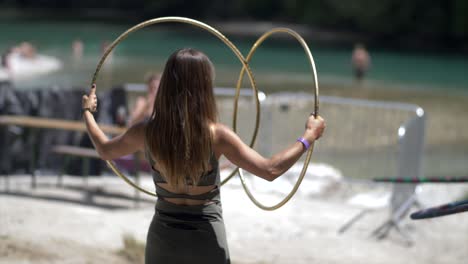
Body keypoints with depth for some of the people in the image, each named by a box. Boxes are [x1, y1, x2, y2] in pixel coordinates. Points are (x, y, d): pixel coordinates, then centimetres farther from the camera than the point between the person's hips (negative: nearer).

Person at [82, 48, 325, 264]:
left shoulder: (146, 133, -10)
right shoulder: (216, 135, -18)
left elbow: (105, 150, 10)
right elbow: (270, 170, -16)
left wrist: (87, 111, 26)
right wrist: (308, 138, -5)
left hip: (163, 237, 3)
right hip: (207, 239, -2)